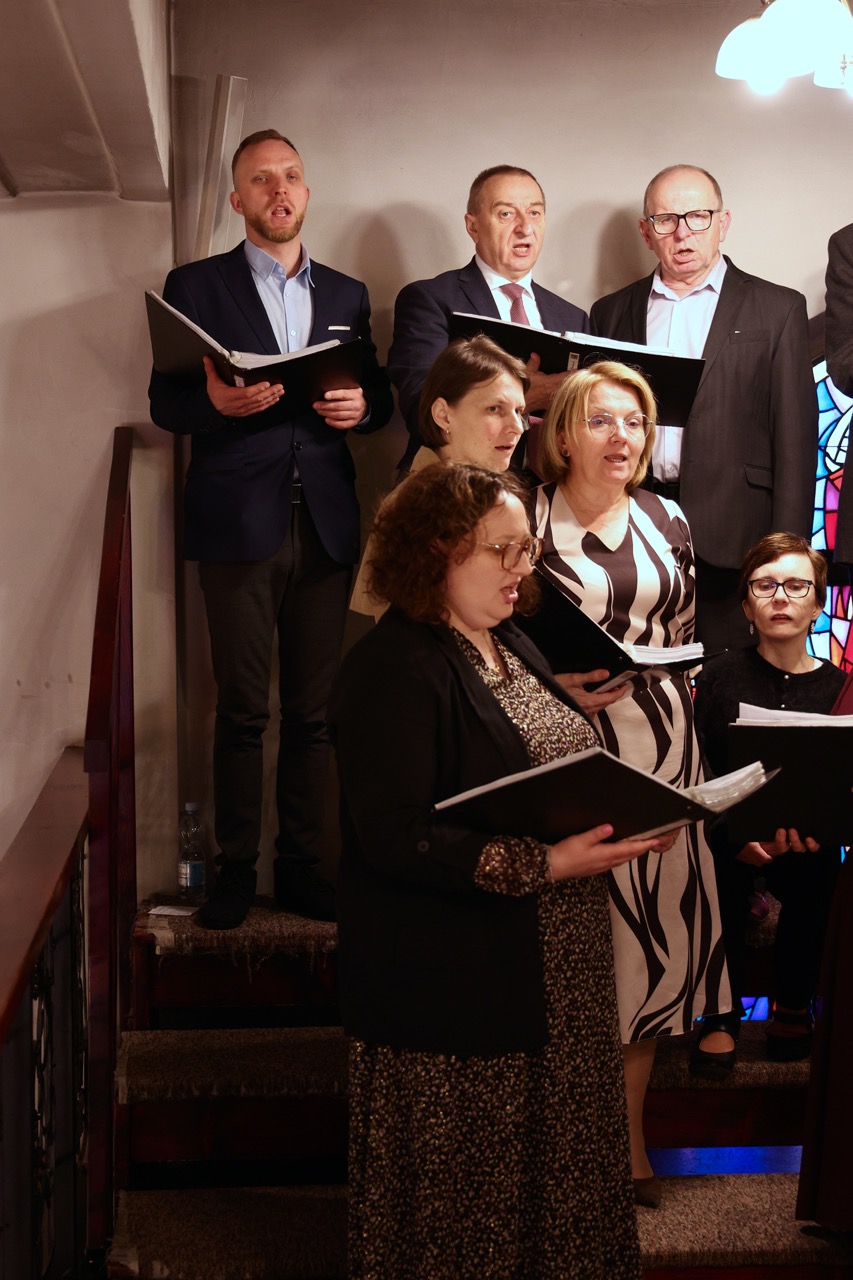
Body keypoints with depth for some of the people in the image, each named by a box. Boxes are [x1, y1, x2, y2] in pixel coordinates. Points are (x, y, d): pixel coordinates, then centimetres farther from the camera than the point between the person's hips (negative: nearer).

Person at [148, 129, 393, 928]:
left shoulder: (346, 294, 17)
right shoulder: (195, 286, 6)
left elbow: (376, 395, 18)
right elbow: (164, 403, 1)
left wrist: (362, 405, -6)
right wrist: (214, 401, -20)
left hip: (325, 525, 3)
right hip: (238, 524, -3)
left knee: (313, 707, 4)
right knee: (241, 707, -1)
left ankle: (300, 864, 13)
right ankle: (236, 869, 9)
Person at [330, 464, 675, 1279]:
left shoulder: (512, 648, 13)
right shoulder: (393, 669, -15)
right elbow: (395, 837, -23)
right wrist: (543, 864, -29)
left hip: (552, 976, 8)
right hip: (452, 988, -8)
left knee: (552, 1173, 15)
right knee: (461, 1187, 4)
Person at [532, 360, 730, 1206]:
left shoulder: (668, 524, 9)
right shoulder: (528, 522, -3)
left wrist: (666, 695, 7)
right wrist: (558, 685, -15)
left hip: (659, 745, 4)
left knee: (651, 923, 6)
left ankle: (630, 1134, 21)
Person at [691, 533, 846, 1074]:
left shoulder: (837, 688, 3)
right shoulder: (721, 677, 1)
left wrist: (812, 827, -21)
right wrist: (736, 836, -20)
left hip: (804, 843, 1)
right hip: (731, 833, 0)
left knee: (816, 876, -32)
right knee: (721, 869, -33)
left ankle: (794, 1006, -4)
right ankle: (724, 1013, -12)